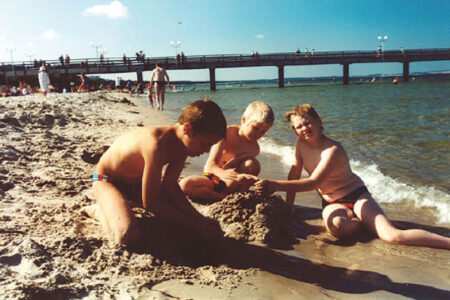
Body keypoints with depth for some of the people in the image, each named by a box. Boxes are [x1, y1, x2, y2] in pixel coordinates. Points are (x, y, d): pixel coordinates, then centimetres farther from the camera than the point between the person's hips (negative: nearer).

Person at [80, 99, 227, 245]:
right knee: (128, 236, -31)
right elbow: (150, 202, -34)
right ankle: (99, 210, 0)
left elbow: (169, 185, -5)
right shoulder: (157, 144, -39)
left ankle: (126, 202, 16)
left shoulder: (182, 142, -12)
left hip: (136, 181, 8)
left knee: (181, 212, 4)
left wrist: (198, 217, -15)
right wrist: (195, 224, -29)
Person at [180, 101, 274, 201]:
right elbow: (210, 164, -28)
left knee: (253, 164, -26)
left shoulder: (254, 148, -8)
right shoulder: (227, 133, -16)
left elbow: (226, 168, -17)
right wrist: (222, 173, -48)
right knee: (184, 185, -30)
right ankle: (223, 196, -23)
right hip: (212, 177, -1)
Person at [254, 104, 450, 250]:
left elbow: (313, 183, -33)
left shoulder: (333, 150, -23)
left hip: (356, 195, -4)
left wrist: (275, 185, -39)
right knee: (336, 226, -34)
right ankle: (360, 221, -4)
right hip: (331, 202, 4)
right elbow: (294, 176, 1)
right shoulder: (301, 144, -3)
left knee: (393, 236, -21)